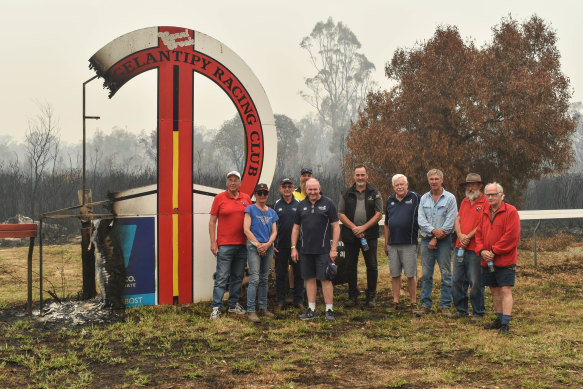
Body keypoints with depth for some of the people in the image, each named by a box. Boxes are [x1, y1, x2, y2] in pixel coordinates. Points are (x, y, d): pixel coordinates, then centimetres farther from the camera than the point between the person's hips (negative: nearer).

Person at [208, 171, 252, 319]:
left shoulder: (246, 198, 10)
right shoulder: (219, 198, 1)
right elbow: (212, 221, 1)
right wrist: (213, 243, -6)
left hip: (242, 244, 4)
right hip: (224, 245, -4)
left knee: (238, 277, 11)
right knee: (222, 277, -6)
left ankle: (234, 304, 22)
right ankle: (216, 308, -3)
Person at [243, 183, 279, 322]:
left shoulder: (272, 212, 15)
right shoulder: (250, 209, 0)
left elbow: (274, 232, 10)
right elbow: (246, 230, -7)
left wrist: (267, 244, -7)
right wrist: (258, 244, -12)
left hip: (268, 247, 5)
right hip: (253, 246, -5)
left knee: (264, 279, 11)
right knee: (254, 279, -12)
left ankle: (263, 307, 20)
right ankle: (250, 311, -12)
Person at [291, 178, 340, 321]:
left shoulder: (328, 204, 0)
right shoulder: (302, 205, 11)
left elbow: (336, 227, -2)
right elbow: (296, 228, 15)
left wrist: (334, 249, -8)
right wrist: (293, 248, 8)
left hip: (323, 250, -4)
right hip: (305, 250, 4)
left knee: (325, 279, -3)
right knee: (309, 278, 8)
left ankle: (329, 310, 3)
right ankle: (311, 310, 15)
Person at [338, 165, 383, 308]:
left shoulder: (375, 194, 5)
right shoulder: (346, 194, 8)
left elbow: (378, 214, -2)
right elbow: (341, 214, 4)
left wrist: (363, 227, -11)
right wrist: (354, 228, -10)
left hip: (369, 235, -1)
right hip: (350, 236, 1)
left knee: (372, 266, 0)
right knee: (351, 266, 6)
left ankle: (371, 297, 10)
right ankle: (352, 296, 16)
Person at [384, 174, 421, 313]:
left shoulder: (416, 198, -2)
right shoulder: (390, 200, 13)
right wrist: (386, 244, 16)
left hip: (409, 244, -4)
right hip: (393, 244, 4)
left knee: (411, 275, -1)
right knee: (394, 275, 8)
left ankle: (413, 303, 8)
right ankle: (395, 301, 16)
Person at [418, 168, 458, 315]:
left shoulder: (450, 198, -1)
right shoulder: (424, 198, 11)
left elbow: (450, 222, -7)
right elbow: (421, 219, 3)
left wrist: (436, 239, -11)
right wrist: (433, 230, -15)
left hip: (443, 241, -3)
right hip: (426, 240, 3)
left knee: (446, 274, -1)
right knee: (426, 274, 5)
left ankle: (445, 305, 6)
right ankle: (426, 304, 12)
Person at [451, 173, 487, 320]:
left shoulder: (486, 203, -4)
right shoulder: (464, 202, 18)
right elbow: (457, 220, 11)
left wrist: (468, 236, -13)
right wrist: (460, 235, -7)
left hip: (475, 249, -6)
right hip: (460, 247, 7)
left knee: (476, 283, -2)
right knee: (457, 280, 9)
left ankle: (478, 313, 9)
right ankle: (461, 309, 22)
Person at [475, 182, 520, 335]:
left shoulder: (510, 211, -8)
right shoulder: (485, 213, 14)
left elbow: (511, 236, -15)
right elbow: (479, 234, 15)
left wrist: (494, 251, -15)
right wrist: (481, 251, -4)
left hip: (505, 261, -7)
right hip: (487, 261, 7)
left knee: (505, 290, -9)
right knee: (494, 290, 13)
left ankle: (505, 323, -9)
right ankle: (499, 319, 23)